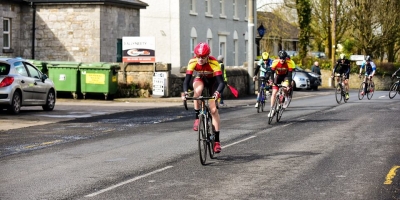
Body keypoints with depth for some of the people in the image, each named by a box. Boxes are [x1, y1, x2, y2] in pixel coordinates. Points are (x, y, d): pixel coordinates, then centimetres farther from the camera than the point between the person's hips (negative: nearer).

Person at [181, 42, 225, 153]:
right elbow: (187, 79, -30)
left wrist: (218, 92, -59)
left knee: (213, 110, -11)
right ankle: (197, 118, -21)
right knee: (197, 90, -37)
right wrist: (185, 92, -49)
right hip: (200, 79, 2)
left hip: (213, 81, -1)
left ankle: (217, 140, -7)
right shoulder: (192, 62, -29)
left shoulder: (213, 63, -35)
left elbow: (221, 82, -39)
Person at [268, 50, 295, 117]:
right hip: (278, 76, 2)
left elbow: (289, 74, -31)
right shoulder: (275, 62, -28)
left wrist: (289, 85, -39)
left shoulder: (289, 63, -30)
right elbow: (271, 72, -26)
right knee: (274, 93, -7)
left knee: (284, 87, -33)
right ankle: (271, 109, 2)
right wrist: (271, 81, -41)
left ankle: (286, 99, -4)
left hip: (286, 76, -2)